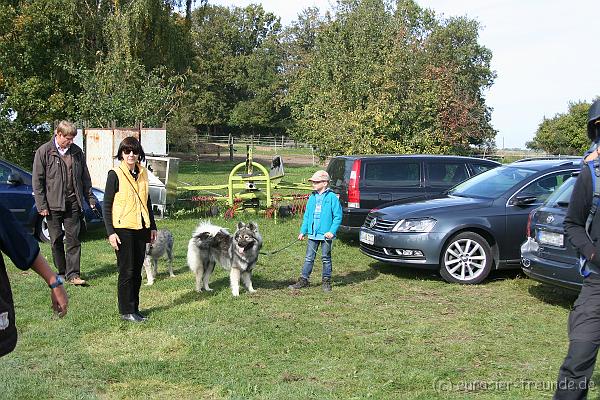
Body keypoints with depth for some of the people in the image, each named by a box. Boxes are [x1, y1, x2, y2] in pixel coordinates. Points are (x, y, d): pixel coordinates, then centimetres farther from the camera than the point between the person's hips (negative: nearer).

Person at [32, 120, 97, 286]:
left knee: (73, 239, -1)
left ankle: (73, 274, 1)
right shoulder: (44, 152, -2)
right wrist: (41, 205, -7)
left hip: (73, 203, 2)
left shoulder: (77, 151, 8)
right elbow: (37, 181, -2)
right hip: (53, 204, -2)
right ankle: (62, 273, 20)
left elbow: (85, 178, 14)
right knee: (56, 240, 8)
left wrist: (90, 198, 8)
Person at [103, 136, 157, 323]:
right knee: (127, 271, -1)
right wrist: (110, 232, -13)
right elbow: (107, 205, -8)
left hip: (140, 228, 6)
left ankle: (135, 308, 20)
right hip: (123, 229, -5)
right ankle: (126, 311, 10)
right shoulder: (115, 174, -8)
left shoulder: (143, 173, 9)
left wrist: (152, 226, 16)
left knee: (137, 271, 10)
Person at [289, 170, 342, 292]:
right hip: (312, 234, 4)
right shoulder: (312, 197, 8)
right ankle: (304, 280, 14)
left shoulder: (332, 197, -7)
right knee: (309, 258, 8)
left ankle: (326, 281, 19)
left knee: (326, 258, 8)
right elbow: (306, 216, 14)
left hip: (326, 235, -4)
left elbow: (338, 216, -8)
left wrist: (332, 231, -16)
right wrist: (303, 231, 10)